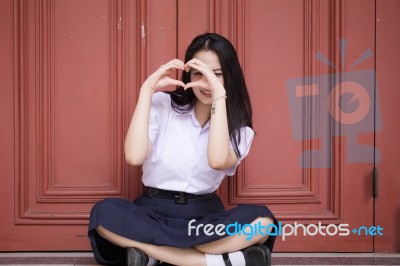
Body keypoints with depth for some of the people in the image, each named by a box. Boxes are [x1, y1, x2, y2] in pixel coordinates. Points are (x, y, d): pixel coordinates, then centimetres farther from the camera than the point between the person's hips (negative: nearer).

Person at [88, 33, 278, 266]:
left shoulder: (239, 128, 1)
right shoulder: (163, 104, 0)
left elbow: (218, 160, -24)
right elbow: (135, 156, -18)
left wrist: (219, 95, -22)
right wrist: (147, 89, -15)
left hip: (205, 216, 0)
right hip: (155, 212, 0)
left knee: (261, 219, -28)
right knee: (104, 213, -32)